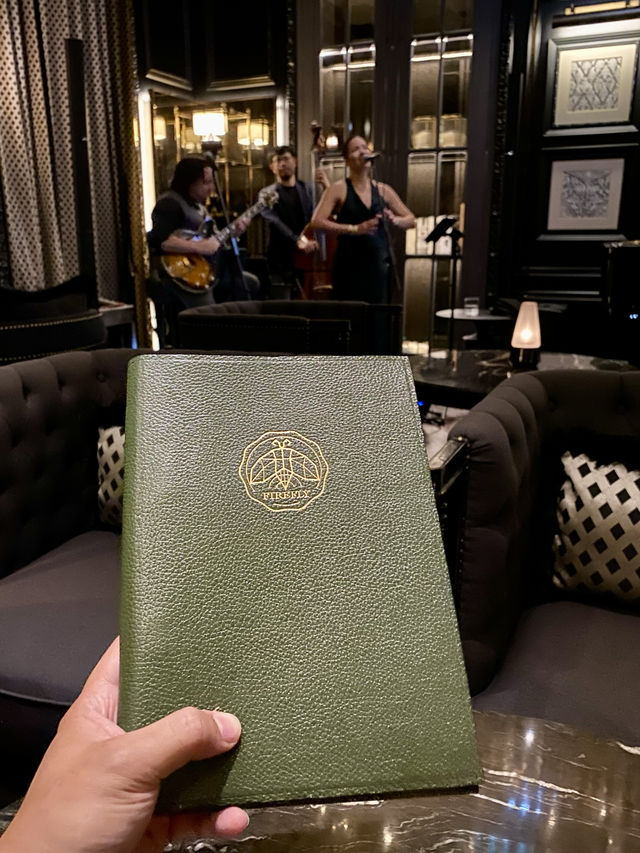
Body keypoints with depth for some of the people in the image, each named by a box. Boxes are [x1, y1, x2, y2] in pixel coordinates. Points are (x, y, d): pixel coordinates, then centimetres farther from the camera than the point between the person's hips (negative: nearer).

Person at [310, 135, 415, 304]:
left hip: (378, 266, 4)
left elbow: (411, 220, 17)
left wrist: (394, 220, -6)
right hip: (349, 266, -4)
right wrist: (354, 229, -20)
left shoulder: (383, 190, 12)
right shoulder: (339, 189, 0)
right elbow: (317, 221, -12)